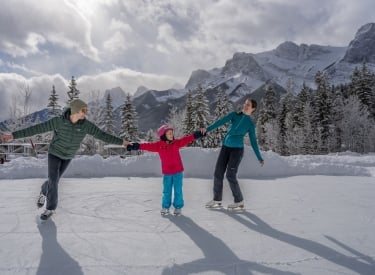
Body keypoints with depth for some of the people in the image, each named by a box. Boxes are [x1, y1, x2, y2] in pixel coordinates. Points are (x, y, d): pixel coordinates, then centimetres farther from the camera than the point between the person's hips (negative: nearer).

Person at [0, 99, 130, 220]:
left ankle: (44, 192, 46)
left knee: (54, 180, 13)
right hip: (55, 153, -2)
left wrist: (121, 141, -12)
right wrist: (13, 135, -32)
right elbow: (36, 129, -27)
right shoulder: (58, 121, -29)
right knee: (53, 180, -10)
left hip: (68, 156, 3)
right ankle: (50, 208, 11)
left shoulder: (86, 124, -22)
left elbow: (102, 135, -15)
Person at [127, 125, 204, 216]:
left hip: (178, 171, 0)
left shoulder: (176, 142, 0)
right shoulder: (158, 145, -3)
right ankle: (165, 207, 27)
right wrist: (136, 146, -14)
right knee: (166, 191, 10)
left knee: (178, 190, 5)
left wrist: (197, 134, -13)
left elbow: (186, 139, -5)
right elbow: (148, 146, -7)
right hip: (166, 173, 0)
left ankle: (178, 207, 20)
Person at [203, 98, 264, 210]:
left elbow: (253, 142, 7)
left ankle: (239, 201, 9)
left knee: (230, 175, -8)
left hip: (237, 149, -4)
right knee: (218, 173, 4)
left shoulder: (251, 124, 3)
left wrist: (260, 158, 3)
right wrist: (208, 128, -23)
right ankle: (217, 200, 17)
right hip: (225, 147, 4)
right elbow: (221, 121, -8)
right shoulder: (234, 115, 8)